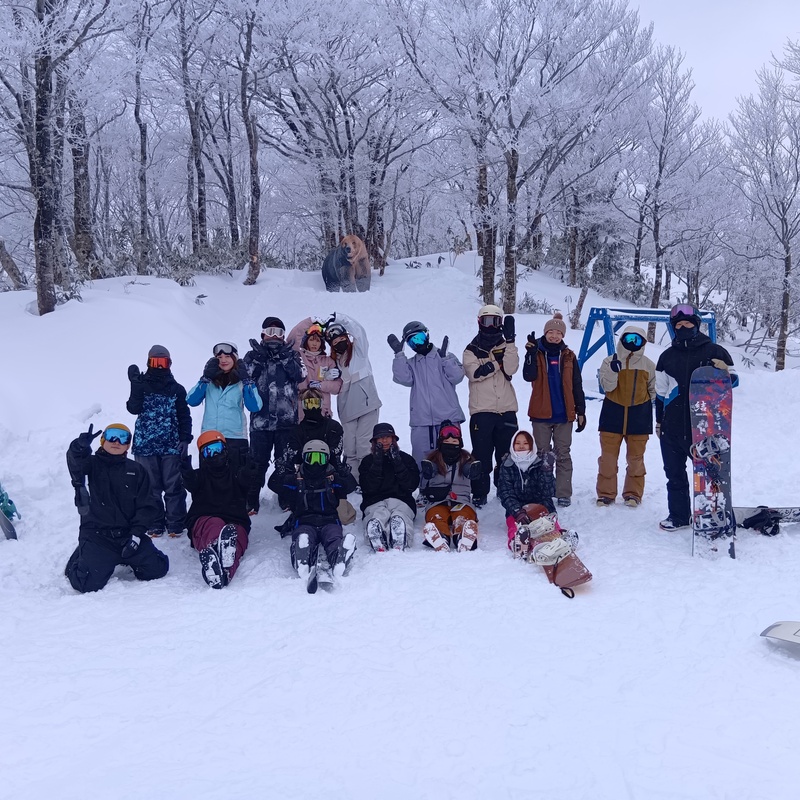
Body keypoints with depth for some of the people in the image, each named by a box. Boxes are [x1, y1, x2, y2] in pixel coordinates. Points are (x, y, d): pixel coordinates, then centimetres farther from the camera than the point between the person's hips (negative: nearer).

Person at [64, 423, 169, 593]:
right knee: (89, 584, -17)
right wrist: (81, 446, -45)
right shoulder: (93, 464, 3)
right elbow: (76, 462, -22)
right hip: (96, 534, -2)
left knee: (157, 568, -9)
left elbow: (147, 504, 5)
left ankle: (124, 558, 20)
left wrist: (136, 533, -8)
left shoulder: (136, 470, 10)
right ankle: (80, 559, 19)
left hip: (128, 533, 3)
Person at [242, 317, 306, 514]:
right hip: (260, 419, 0)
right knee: (257, 462, 1)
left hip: (286, 419, 0)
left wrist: (284, 357, -15)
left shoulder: (290, 354, 10)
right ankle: (251, 502, 5)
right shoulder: (253, 354, 11)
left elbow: (300, 375, -7)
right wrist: (259, 357, -14)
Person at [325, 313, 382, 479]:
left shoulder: (358, 350, 7)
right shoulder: (334, 360, 17)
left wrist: (338, 318, -11)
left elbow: (359, 332, -9)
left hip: (366, 404, -4)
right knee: (350, 448, 5)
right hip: (347, 409, 4)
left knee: (364, 446, -9)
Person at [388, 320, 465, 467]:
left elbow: (457, 377, -4)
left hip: (448, 418, -2)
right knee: (421, 458, 1)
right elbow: (403, 379, -4)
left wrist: (444, 357, -10)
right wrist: (399, 354, -8)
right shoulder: (411, 364, 17)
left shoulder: (447, 358, 11)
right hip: (421, 421, 2)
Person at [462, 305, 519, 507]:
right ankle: (479, 494, 8)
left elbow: (510, 369, -9)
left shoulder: (505, 346, 12)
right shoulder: (472, 350, 7)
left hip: (506, 409, 2)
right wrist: (498, 362, -15)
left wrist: (510, 341, -16)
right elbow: (475, 373, -13)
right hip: (481, 410, -2)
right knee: (482, 455, -1)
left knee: (506, 454, 6)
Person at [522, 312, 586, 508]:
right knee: (543, 454, 7)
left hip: (564, 414, 1)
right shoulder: (537, 353, 1)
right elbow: (529, 376, -16)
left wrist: (581, 411, 4)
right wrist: (531, 352, -23)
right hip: (541, 413, -1)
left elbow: (576, 386, 7)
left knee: (563, 454, 6)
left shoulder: (568, 356, 5)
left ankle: (564, 494, 9)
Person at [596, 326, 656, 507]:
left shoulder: (648, 365, 4)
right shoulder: (610, 362, -1)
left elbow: (654, 389, 17)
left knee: (636, 458, 7)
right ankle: (606, 493, 11)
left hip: (639, 417, 1)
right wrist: (614, 369, -25)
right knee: (608, 456, 2)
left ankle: (633, 494, 18)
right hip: (613, 415, -1)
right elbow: (607, 386, -13)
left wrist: (652, 402, 7)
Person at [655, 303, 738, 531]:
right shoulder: (667, 357, 11)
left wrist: (725, 371, -16)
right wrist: (659, 421, 16)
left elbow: (733, 380, 6)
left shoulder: (715, 352, 1)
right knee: (675, 474, 9)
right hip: (672, 427, 3)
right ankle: (678, 515, 21)